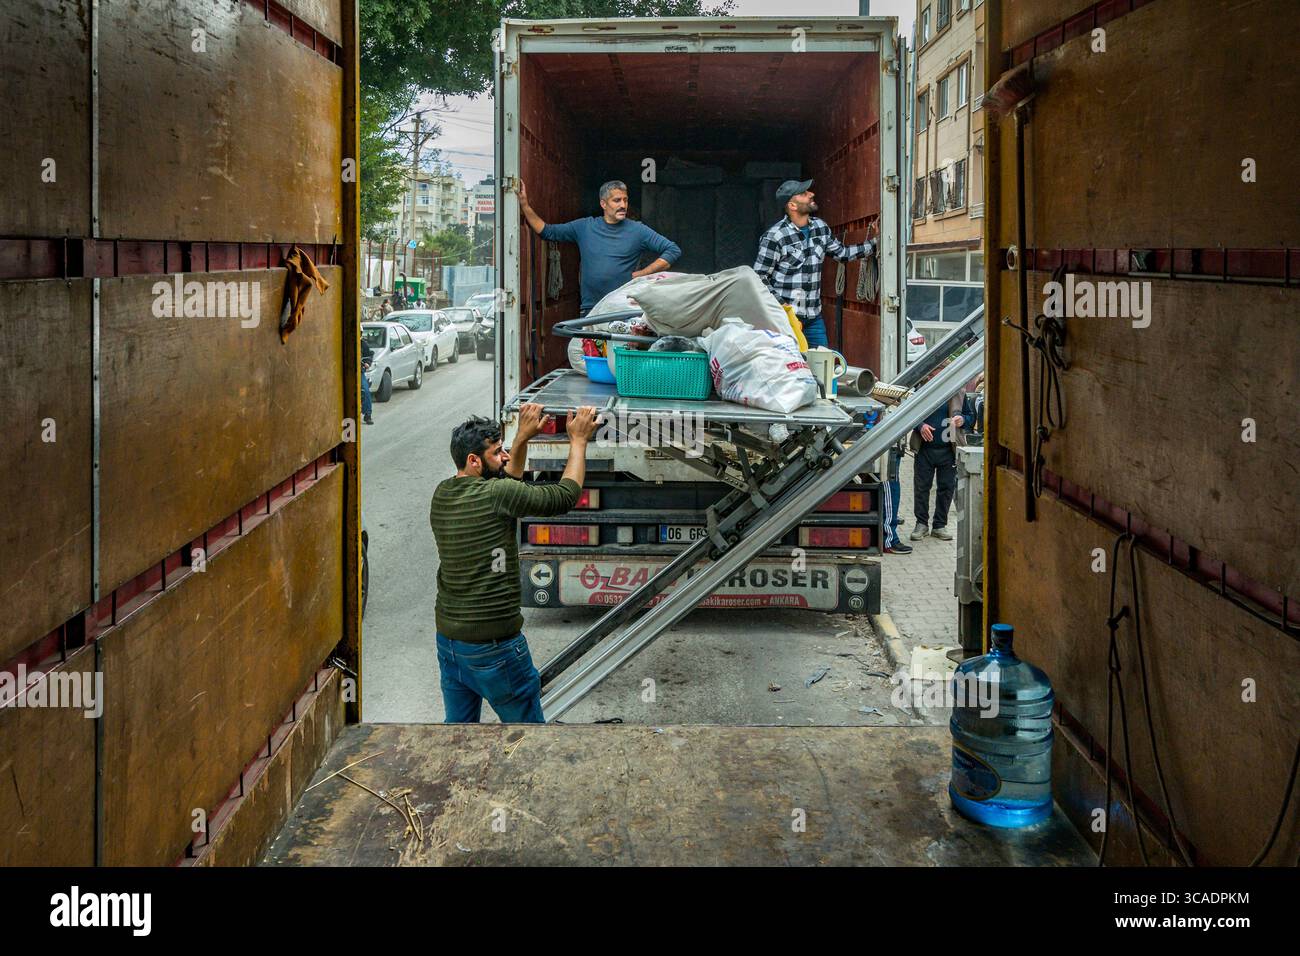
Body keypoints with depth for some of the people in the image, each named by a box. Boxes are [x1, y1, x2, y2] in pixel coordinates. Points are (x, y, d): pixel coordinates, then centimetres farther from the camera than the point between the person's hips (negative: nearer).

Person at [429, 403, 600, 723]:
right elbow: (564, 496, -10)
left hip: (448, 638, 8)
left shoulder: (443, 494, 4)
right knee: (526, 725, 8)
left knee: (459, 724, 18)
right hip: (493, 648, -8)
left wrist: (523, 436, 20)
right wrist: (578, 440, 0)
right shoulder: (496, 495, -20)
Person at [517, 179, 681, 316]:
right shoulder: (585, 227, 10)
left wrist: (642, 274, -5)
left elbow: (673, 250, 1)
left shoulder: (637, 230, 2)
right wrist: (525, 206, 8)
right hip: (590, 309, 2)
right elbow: (548, 232, 16)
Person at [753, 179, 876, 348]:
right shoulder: (774, 236, -12)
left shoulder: (820, 227, 8)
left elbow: (842, 252, 22)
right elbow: (760, 276, -9)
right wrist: (779, 303, -18)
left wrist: (872, 245, 12)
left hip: (814, 315, 6)